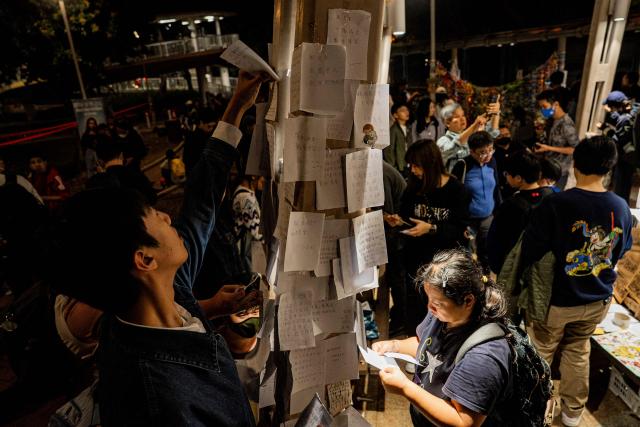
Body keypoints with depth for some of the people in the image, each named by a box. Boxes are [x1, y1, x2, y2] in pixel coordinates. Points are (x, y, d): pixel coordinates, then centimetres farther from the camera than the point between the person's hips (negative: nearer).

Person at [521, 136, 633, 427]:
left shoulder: (555, 204, -25)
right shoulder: (621, 208, -8)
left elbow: (530, 251, -19)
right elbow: (621, 251, 8)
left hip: (555, 297, -4)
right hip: (598, 299, 5)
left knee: (540, 353, 16)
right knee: (577, 352, 23)